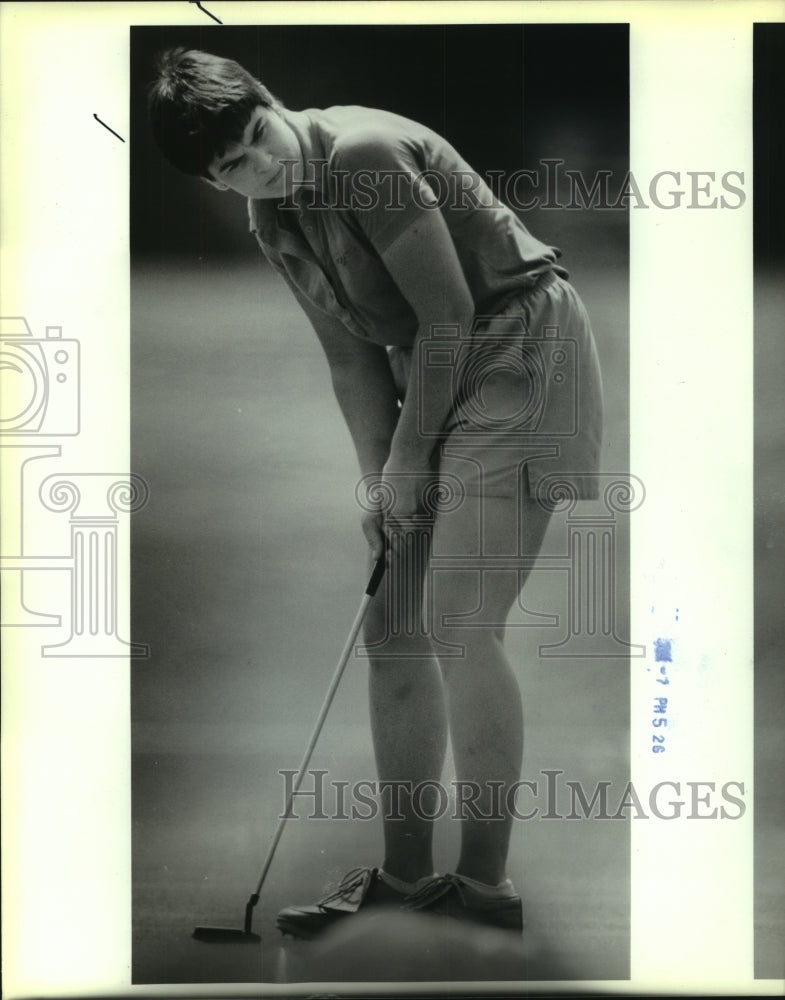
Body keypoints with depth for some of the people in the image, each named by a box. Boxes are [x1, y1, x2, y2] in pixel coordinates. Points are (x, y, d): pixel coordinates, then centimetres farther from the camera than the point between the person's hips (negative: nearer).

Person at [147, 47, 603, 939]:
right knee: (392, 628, 6)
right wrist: (377, 476, -1)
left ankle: (486, 886, -4)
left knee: (456, 623, -16)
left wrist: (409, 458, -11)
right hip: (437, 377, 9)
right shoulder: (271, 219, 8)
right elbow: (352, 355, 9)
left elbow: (450, 314, -18)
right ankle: (405, 877, 17)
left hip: (520, 351, -9)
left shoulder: (363, 153, -19)